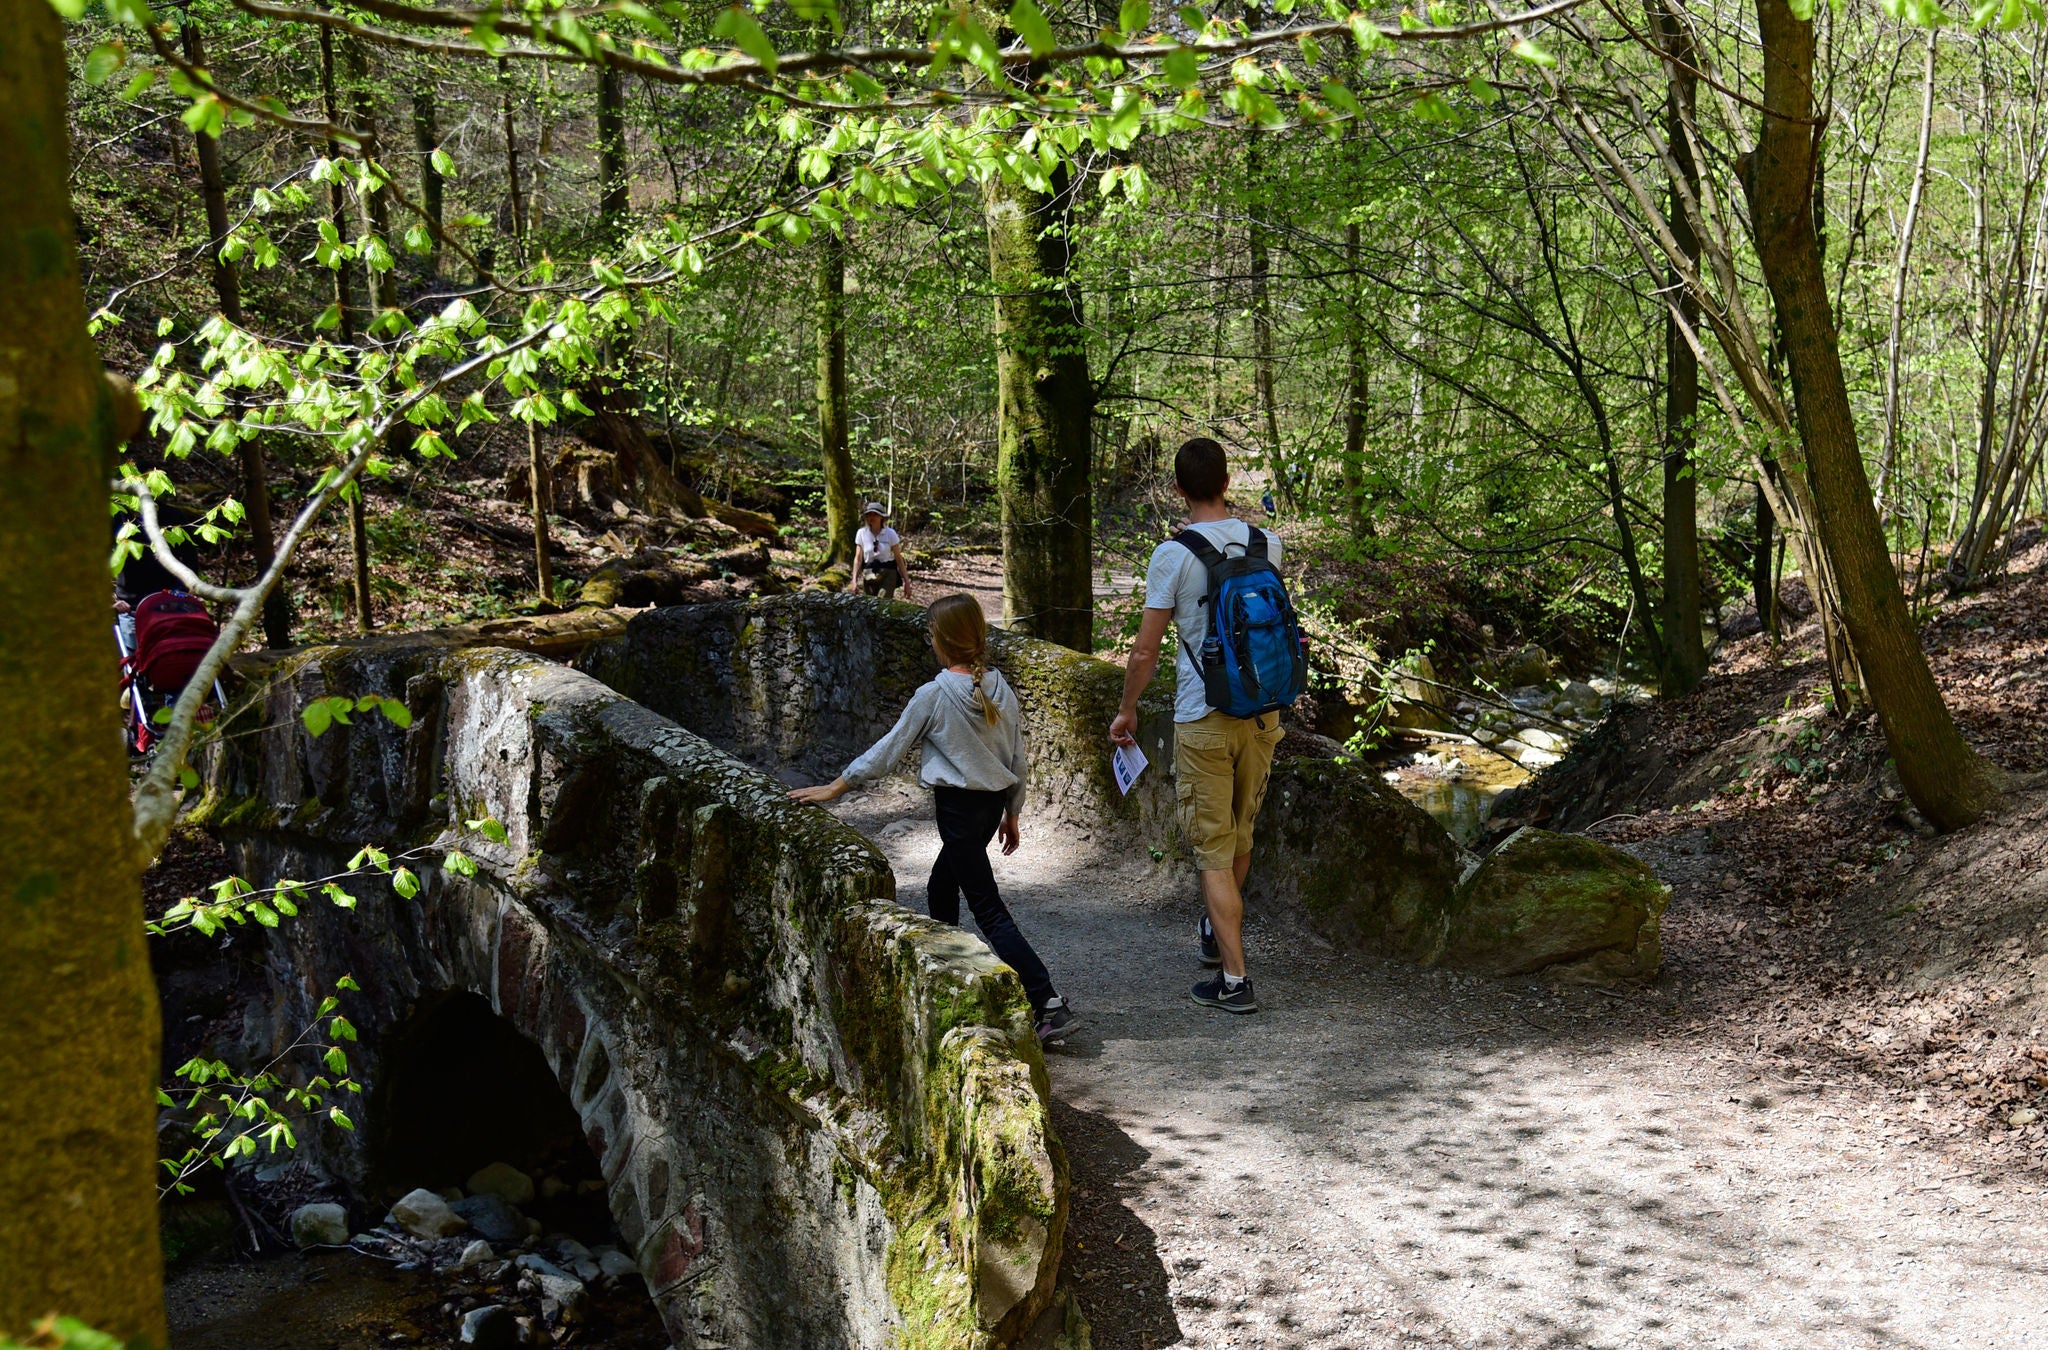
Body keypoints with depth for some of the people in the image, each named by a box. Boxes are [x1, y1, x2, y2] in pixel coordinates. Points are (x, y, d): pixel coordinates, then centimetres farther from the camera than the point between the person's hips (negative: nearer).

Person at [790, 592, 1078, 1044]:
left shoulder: (934, 696, -15)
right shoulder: (1001, 690, 1)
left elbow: (887, 752, -9)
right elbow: (1017, 760, 8)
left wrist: (834, 788, 0)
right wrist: (1012, 814, 21)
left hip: (958, 805, -7)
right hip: (993, 804, 7)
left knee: (990, 911, -6)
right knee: (941, 891, 25)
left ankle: (1049, 1004, -15)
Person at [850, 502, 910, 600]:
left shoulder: (890, 534, -4)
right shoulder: (861, 533, 1)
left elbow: (899, 558, -1)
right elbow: (858, 558, 1)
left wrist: (906, 581, -3)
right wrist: (855, 580, -8)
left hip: (888, 573, -3)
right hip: (868, 574, 3)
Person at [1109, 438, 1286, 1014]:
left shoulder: (1174, 555, -13)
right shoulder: (1266, 545, 1)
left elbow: (1145, 649, -9)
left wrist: (1127, 709, 6)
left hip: (1204, 720, -5)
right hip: (1263, 711, 5)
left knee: (1213, 848, 1)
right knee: (1241, 833, 22)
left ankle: (1234, 978, 0)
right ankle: (1217, 931, 44)